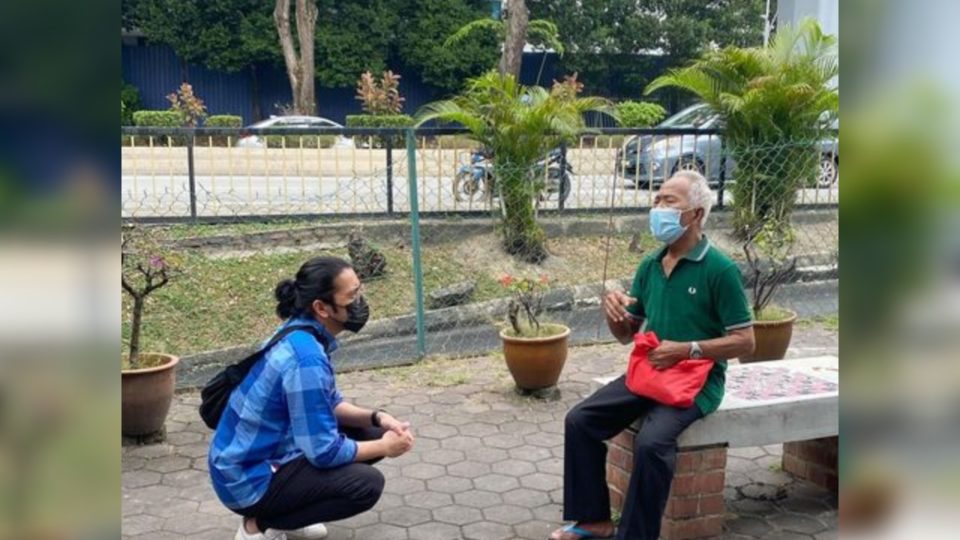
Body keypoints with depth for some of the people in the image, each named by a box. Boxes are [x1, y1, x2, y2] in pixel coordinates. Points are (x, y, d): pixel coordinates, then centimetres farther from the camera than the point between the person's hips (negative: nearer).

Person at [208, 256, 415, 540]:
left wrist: (377, 418, -3)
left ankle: (282, 512, 15)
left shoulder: (304, 334, -1)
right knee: (367, 484, -19)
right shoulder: (306, 357, -29)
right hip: (248, 480, -9)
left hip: (267, 454, 9)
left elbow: (330, 404, 13)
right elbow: (324, 451, -25)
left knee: (369, 433, 9)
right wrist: (384, 447, -11)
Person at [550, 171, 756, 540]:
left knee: (652, 442, -31)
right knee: (580, 420, -10)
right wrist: (612, 312, -9)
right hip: (647, 370, 6)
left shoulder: (720, 269, -11)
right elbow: (625, 335, 13)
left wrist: (686, 350, -20)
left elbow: (745, 342, -11)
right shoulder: (649, 266, 7)